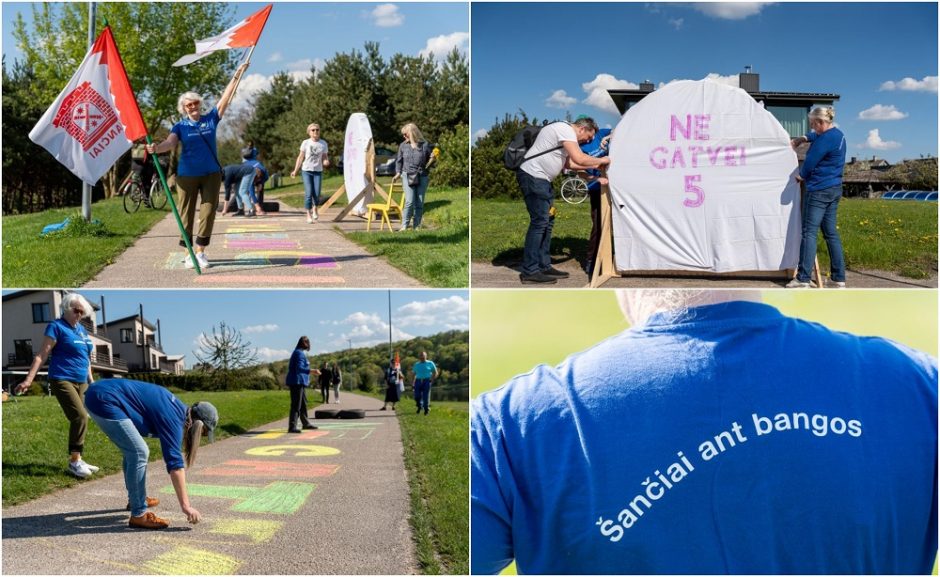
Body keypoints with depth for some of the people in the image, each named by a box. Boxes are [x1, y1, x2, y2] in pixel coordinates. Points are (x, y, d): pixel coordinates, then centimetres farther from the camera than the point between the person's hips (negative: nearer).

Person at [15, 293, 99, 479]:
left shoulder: (81, 329, 16)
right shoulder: (56, 326, -6)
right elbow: (42, 355, -11)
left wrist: (91, 381, 25)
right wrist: (29, 379, -17)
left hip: (81, 382, 8)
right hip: (62, 380, -8)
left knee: (80, 419, 7)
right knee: (80, 417, -18)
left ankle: (77, 460, 16)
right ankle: (74, 461, -12)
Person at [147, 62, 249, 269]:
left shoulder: (211, 119, 5)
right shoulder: (180, 126, 0)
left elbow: (226, 97, 3)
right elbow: (170, 143, -16)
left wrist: (237, 75, -2)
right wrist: (157, 148, -37)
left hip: (211, 173, 2)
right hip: (187, 174, -2)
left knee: (208, 211, -1)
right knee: (187, 213, 2)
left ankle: (200, 251, 6)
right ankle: (188, 253, 10)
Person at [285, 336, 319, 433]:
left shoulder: (299, 352, 16)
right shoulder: (300, 353, -15)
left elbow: (291, 367, 23)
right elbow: (299, 368, -25)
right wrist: (312, 371, -32)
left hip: (300, 382, 10)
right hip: (297, 382, -10)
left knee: (303, 403, 19)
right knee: (296, 405, -11)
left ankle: (306, 423, 30)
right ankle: (292, 427, -12)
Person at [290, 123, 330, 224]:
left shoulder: (323, 144, 4)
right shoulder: (305, 143, -1)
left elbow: (325, 157, 9)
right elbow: (300, 157, 4)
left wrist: (326, 162, -16)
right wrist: (295, 171, 2)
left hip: (318, 171, 1)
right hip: (307, 170, -1)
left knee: (317, 194, -4)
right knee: (308, 193, -8)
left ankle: (315, 209, 26)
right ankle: (309, 215, 1)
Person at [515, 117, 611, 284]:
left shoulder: (565, 132, 20)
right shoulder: (566, 130, -13)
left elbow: (568, 163, 27)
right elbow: (579, 159, -23)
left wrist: (594, 166, 20)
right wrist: (601, 161, -8)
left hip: (541, 179, 11)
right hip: (532, 176, -11)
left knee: (547, 221, 13)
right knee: (540, 221, -11)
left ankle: (544, 266, 18)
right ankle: (529, 272, -8)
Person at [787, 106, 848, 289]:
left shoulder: (826, 139, -17)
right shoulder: (837, 134, 14)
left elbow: (810, 162, -13)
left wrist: (802, 175, 6)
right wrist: (803, 138, 23)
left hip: (819, 191, -10)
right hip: (834, 189, 10)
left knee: (809, 232, -7)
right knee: (831, 233, 10)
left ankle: (803, 278, -9)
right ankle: (838, 278, 11)